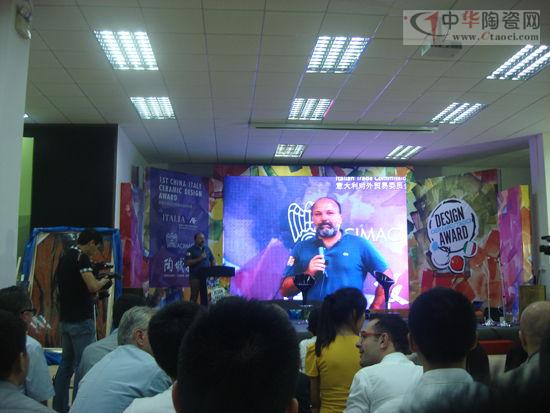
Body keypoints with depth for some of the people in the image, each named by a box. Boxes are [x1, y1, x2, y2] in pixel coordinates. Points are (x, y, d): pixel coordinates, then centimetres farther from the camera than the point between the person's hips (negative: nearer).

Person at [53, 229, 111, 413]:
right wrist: (103, 282, -5)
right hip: (81, 320, -9)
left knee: (66, 364, 15)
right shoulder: (81, 257, -15)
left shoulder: (64, 256, 12)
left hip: (65, 319, 9)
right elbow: (92, 286, -25)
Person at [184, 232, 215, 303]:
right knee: (194, 296, -5)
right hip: (195, 277, -4)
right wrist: (199, 259, -17)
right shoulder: (191, 250, -1)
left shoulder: (207, 249, 14)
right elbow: (187, 263, -11)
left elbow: (212, 260, 18)